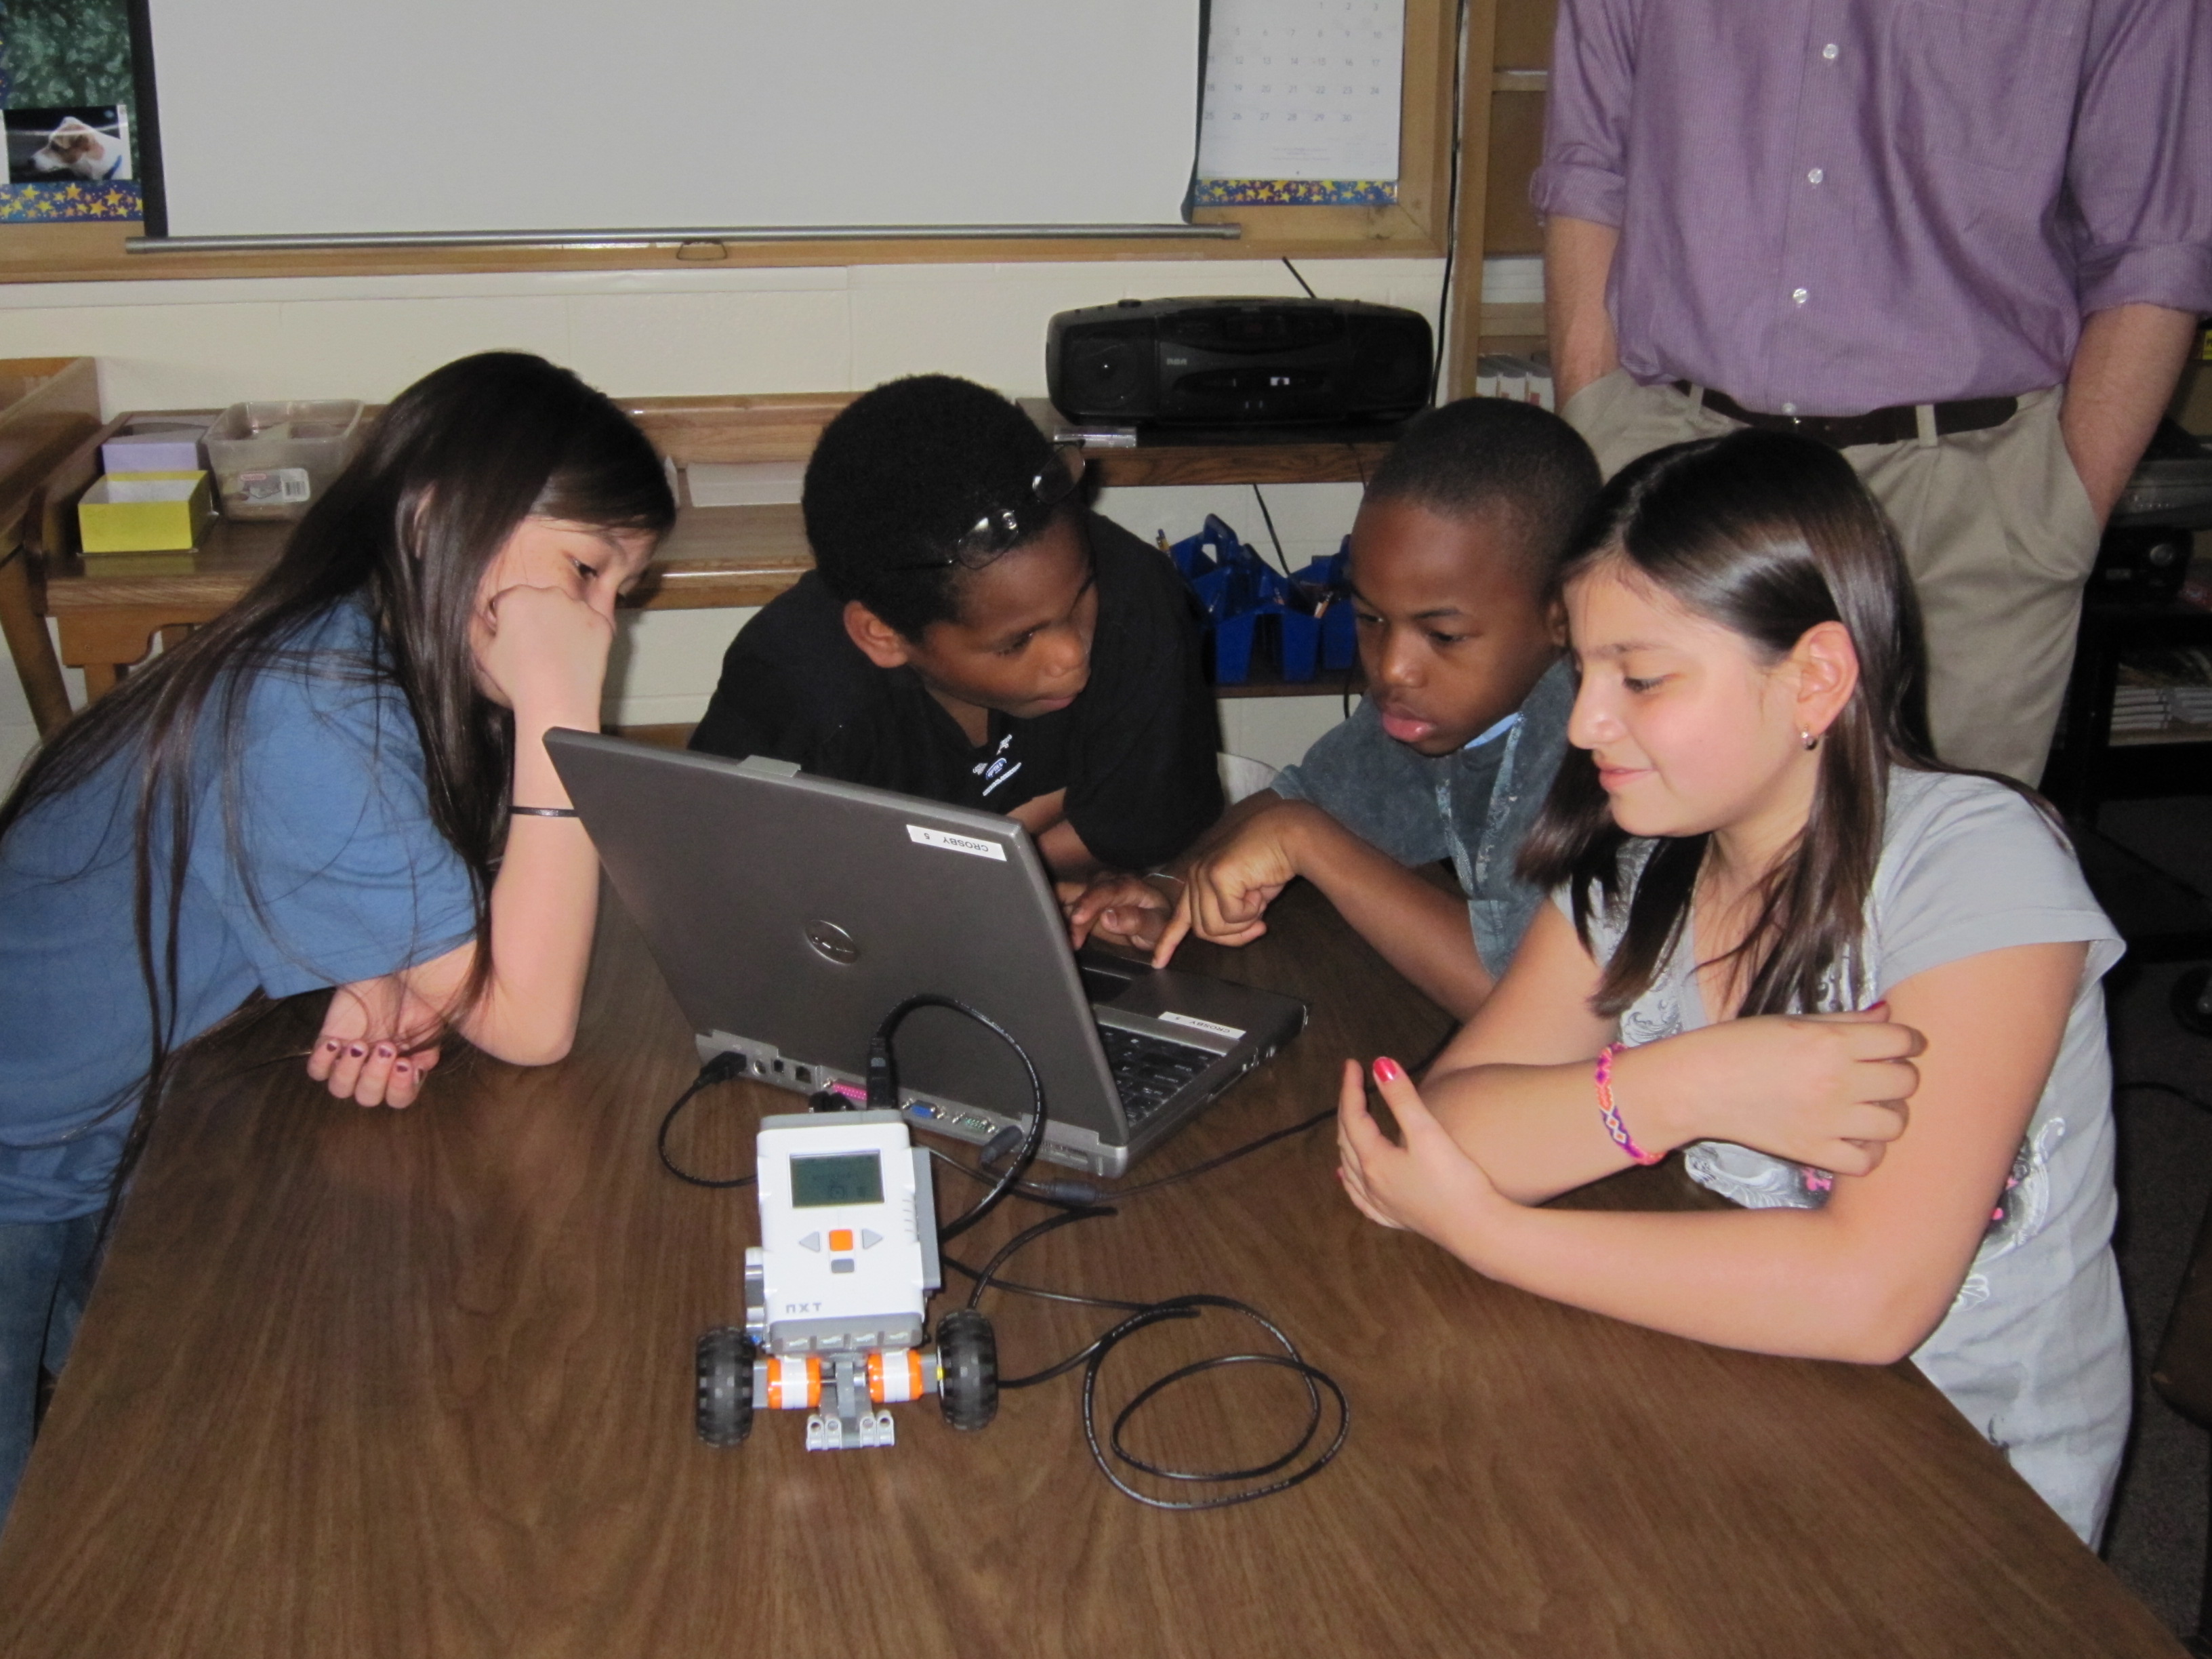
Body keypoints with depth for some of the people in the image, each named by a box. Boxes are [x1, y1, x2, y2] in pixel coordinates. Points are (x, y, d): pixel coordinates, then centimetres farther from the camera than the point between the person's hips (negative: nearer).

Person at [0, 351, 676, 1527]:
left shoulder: (401, 671, -5)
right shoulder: (307, 716, -32)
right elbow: (529, 1023, -31)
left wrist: (389, 990, -20)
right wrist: (560, 708, -33)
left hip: (119, 1152, 9)